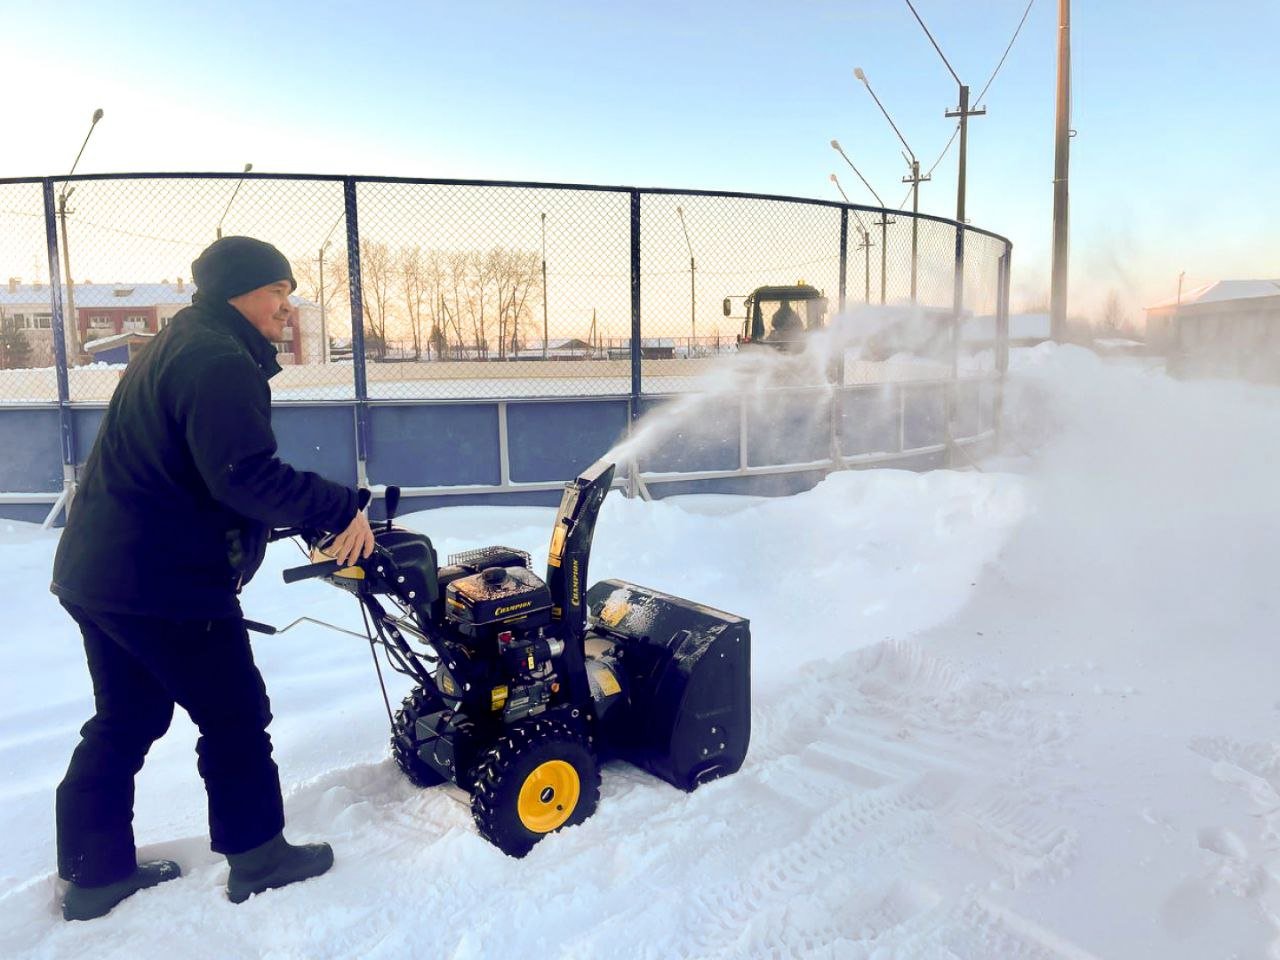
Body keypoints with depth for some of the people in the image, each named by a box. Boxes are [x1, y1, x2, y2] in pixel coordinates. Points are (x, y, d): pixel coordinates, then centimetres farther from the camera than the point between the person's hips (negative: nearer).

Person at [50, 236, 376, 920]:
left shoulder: (177, 347, 18)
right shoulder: (221, 362, -17)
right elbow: (246, 476, -28)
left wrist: (307, 520, 15)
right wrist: (339, 510, -22)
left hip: (99, 572, 11)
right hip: (164, 583, -11)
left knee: (125, 721, 19)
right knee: (235, 715, 4)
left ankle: (94, 874, 29)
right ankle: (257, 857, 18)